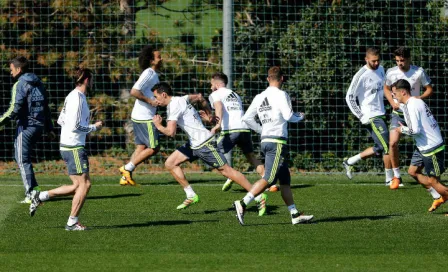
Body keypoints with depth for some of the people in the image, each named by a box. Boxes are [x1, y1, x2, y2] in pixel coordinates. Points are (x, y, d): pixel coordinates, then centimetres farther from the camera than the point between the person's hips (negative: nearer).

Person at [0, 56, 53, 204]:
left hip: (26, 126, -8)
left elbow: (14, 109, -19)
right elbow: (46, 108, 19)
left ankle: (30, 194, -5)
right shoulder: (39, 84, 14)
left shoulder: (19, 85, -11)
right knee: (22, 157, 20)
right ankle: (33, 188, 14)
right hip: (39, 125, 8)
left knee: (23, 161, -1)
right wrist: (49, 128, 26)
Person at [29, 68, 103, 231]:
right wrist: (94, 127, -9)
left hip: (68, 146, 10)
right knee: (84, 184, -7)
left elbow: (61, 120, 21)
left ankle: (40, 197, 17)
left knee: (78, 186, 12)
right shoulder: (77, 98, -16)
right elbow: (75, 126, -21)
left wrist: (87, 124, 17)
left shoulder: (72, 96, 14)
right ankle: (72, 222, -3)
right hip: (73, 148, -10)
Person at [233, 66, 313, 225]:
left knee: (285, 180, 10)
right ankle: (243, 204, -20)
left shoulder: (259, 97, 12)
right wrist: (300, 117, 3)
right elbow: (288, 116, -17)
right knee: (268, 178, -12)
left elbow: (246, 118, 12)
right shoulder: (281, 95, -8)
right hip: (277, 142, -8)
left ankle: (295, 215, 10)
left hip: (265, 140, 8)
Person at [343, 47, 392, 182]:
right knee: (387, 147, -8)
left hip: (380, 114, 8)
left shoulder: (380, 69, 9)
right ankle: (389, 179, 3)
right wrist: (361, 116, -15)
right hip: (371, 117, -8)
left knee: (379, 148, 12)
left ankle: (349, 162, 23)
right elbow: (349, 97, -13)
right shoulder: (361, 75, -15)